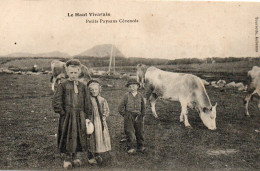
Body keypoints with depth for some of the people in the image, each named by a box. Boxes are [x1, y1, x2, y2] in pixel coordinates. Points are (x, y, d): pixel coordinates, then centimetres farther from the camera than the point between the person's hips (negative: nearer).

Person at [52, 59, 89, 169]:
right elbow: (56, 101, -4)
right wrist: (62, 112, -10)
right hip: (67, 116, -4)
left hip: (79, 116, 4)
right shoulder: (63, 85, -3)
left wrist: (85, 115, 7)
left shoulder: (82, 86, 9)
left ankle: (75, 156, 26)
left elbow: (85, 102, 14)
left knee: (79, 135, 9)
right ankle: (66, 158, 16)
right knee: (67, 137, 2)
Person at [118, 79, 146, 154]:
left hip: (138, 116, 3)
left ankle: (140, 147, 20)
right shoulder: (126, 95, -2)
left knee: (140, 132, 8)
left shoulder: (140, 95, 6)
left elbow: (143, 106, 16)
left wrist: (142, 115, 9)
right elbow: (120, 107, 1)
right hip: (129, 116, -3)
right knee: (130, 133, -2)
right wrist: (125, 114, -3)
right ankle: (130, 148, 7)